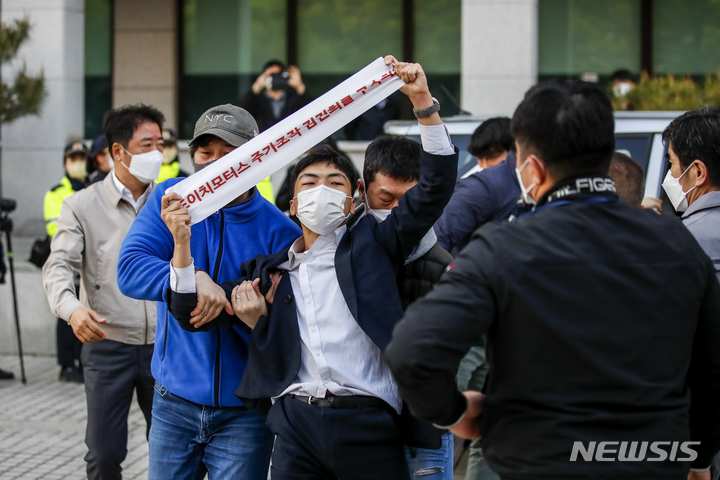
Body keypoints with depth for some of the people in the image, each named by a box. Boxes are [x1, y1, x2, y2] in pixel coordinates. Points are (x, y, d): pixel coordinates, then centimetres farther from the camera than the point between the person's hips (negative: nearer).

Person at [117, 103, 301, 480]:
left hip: (244, 410, -2)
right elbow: (130, 269, -16)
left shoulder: (278, 231, -9)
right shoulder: (171, 199, -2)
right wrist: (190, 279, -32)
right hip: (174, 399, 2)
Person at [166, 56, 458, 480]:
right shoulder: (268, 270, 18)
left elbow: (436, 186, 2)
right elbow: (191, 310, 15)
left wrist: (424, 103, -6)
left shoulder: (371, 245, 11)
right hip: (297, 424, 3)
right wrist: (181, 239, 1)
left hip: (366, 424, -2)